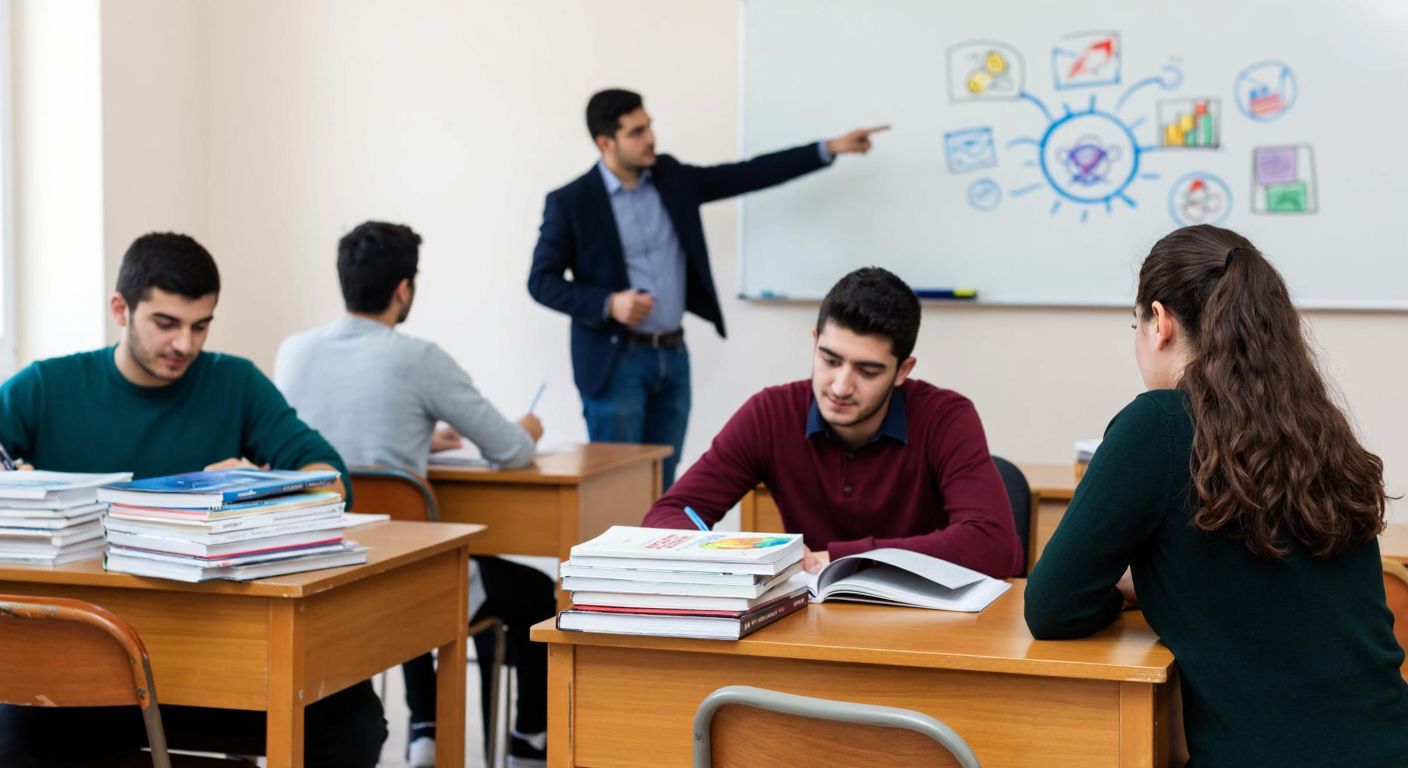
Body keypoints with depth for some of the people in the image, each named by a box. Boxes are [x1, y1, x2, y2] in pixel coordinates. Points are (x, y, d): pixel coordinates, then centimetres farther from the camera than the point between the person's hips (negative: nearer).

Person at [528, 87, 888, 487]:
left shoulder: (671, 178, 6)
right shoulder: (570, 202, -7)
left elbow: (747, 175, 7)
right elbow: (542, 281, -6)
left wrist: (830, 148, 2)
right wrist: (608, 304, -21)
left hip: (673, 356, 5)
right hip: (615, 360, -5)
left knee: (661, 487, 8)